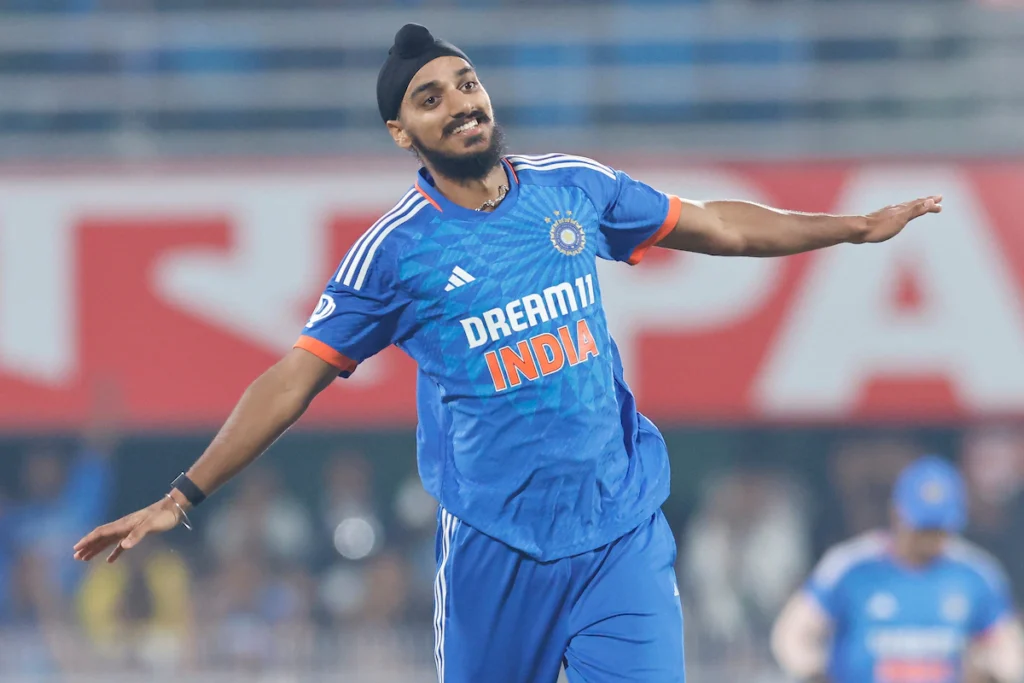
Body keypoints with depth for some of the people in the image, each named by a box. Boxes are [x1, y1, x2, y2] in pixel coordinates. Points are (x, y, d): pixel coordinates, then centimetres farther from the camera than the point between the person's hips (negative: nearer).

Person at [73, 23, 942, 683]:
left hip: (623, 529, 2)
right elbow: (292, 380, -1)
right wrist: (182, 497, -6)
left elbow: (715, 225, 18)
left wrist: (859, 226, 22)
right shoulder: (396, 251, -4)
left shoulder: (574, 187, 5)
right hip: (496, 547, -2)